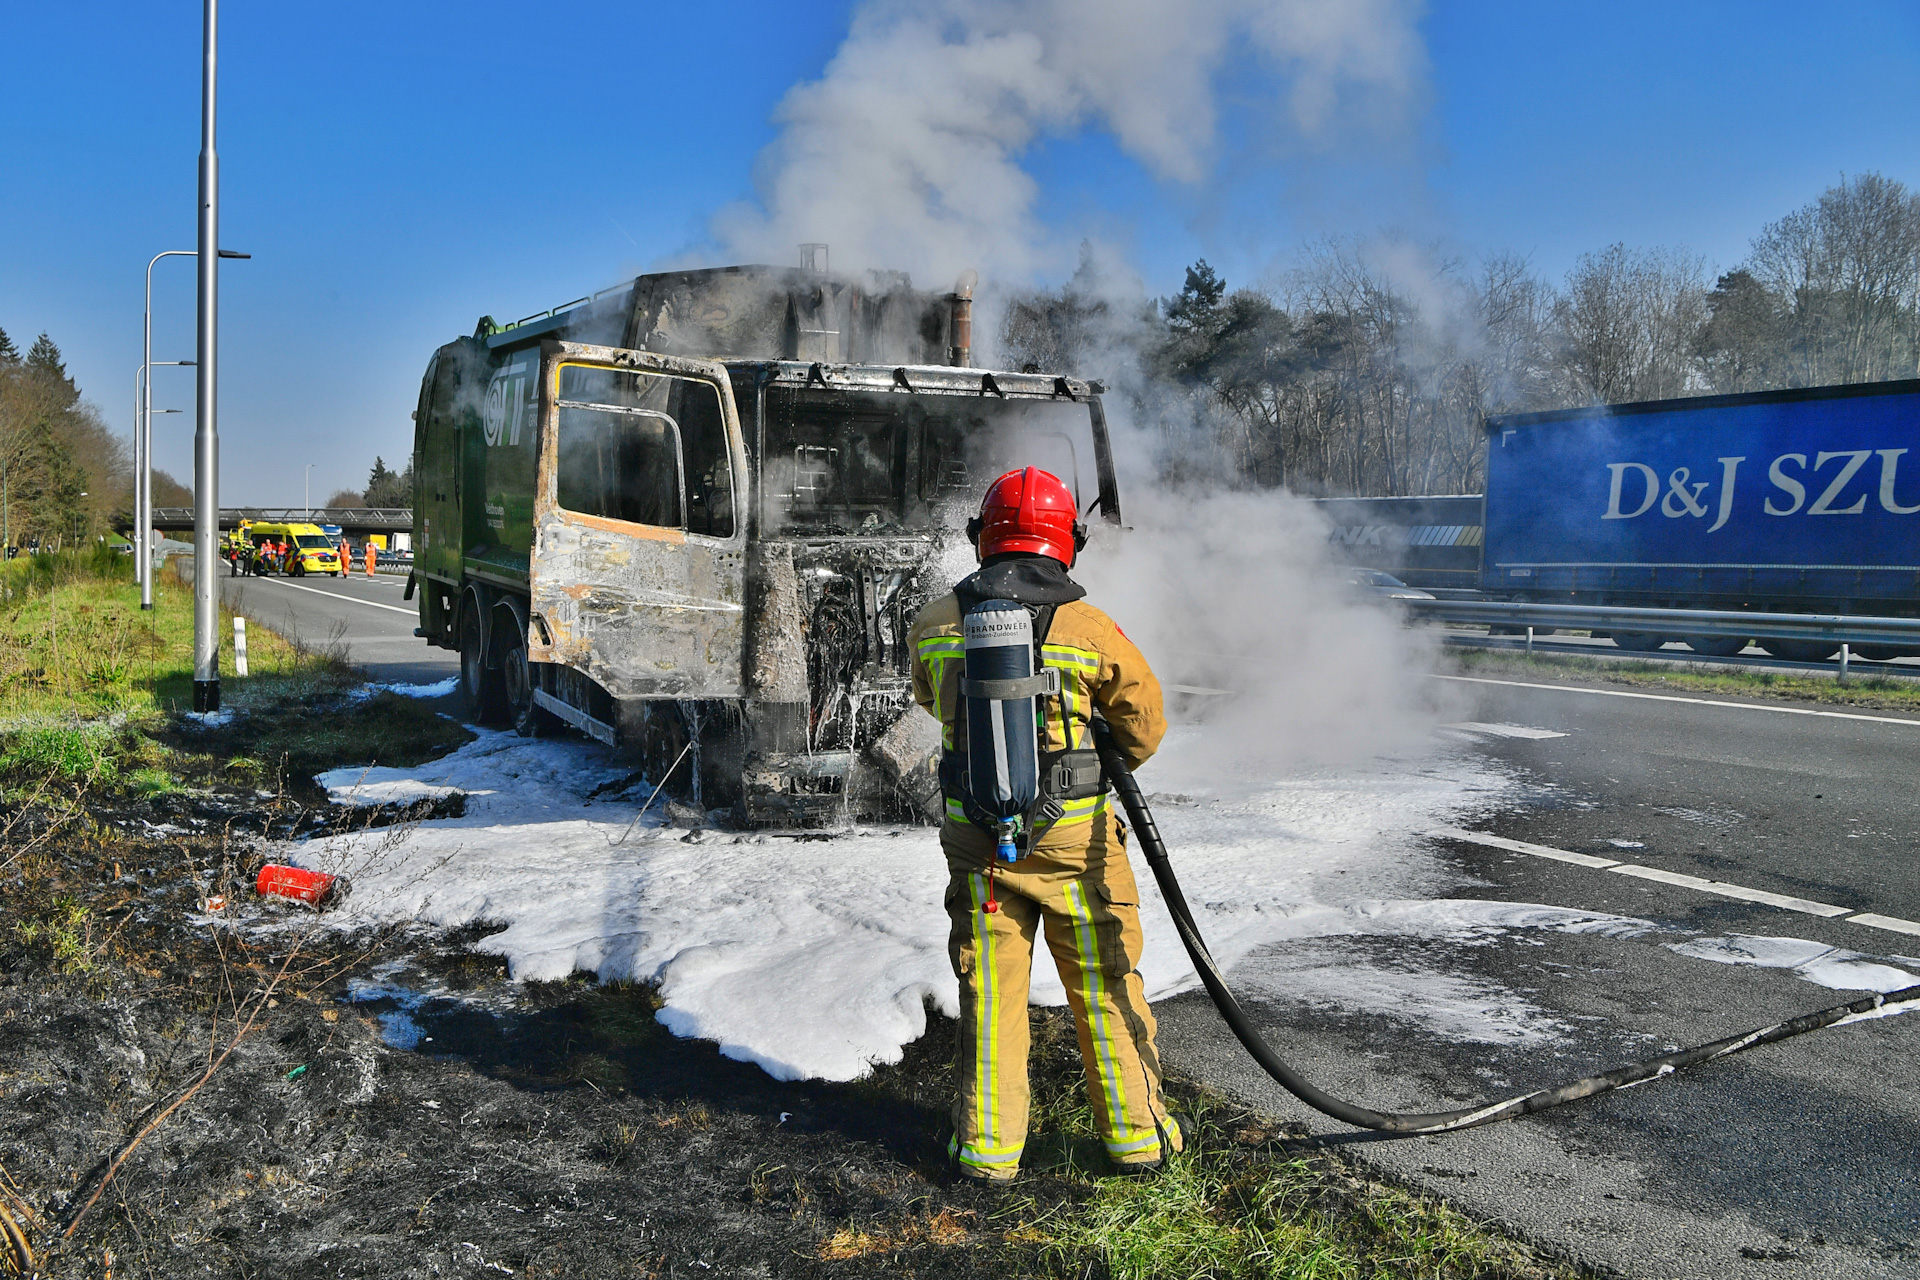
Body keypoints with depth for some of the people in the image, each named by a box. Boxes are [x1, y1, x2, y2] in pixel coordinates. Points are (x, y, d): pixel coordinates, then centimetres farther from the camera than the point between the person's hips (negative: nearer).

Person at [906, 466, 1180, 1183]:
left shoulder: (934, 626, -3)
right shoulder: (1089, 628, -11)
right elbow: (1145, 723, 1)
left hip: (977, 838, 2)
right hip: (1073, 835, -2)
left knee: (988, 989, 13)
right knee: (1104, 986, 12)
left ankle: (988, 1145, 20)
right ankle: (1135, 1135, 23)